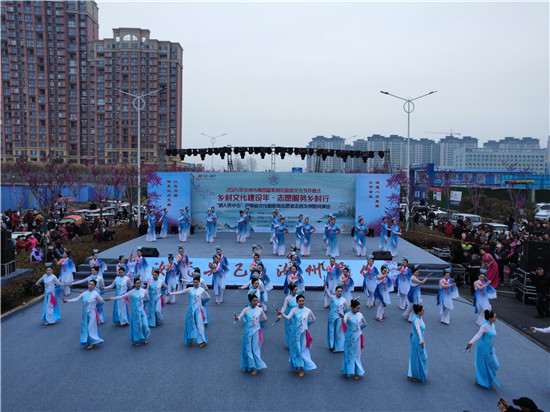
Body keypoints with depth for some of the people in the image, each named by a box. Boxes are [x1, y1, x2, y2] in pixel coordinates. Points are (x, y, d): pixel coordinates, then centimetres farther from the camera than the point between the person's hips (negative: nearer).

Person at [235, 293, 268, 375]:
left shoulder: (260, 310, -4)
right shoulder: (246, 310, -7)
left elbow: (265, 319, 10)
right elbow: (240, 317, -22)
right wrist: (237, 318, -42)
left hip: (256, 332, 0)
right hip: (248, 332, 0)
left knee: (255, 349, 4)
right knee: (247, 349, 8)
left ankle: (256, 367, 17)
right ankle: (248, 366, 27)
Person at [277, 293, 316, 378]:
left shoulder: (308, 311, -3)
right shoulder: (294, 310, -9)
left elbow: (313, 319, 13)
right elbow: (288, 317, -26)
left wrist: (306, 323, 4)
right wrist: (282, 315, -43)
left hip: (304, 333, 1)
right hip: (295, 332, -1)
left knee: (303, 350, 3)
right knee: (296, 349, 9)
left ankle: (302, 368, 13)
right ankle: (297, 366, 28)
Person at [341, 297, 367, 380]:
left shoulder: (360, 315, 0)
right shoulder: (348, 315, -15)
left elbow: (365, 324, 17)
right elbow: (344, 322, -38)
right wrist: (343, 318, -58)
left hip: (357, 338, 3)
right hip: (350, 338, -3)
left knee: (357, 355, 11)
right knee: (349, 354, 8)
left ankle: (357, 372, 22)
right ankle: (348, 371, 26)